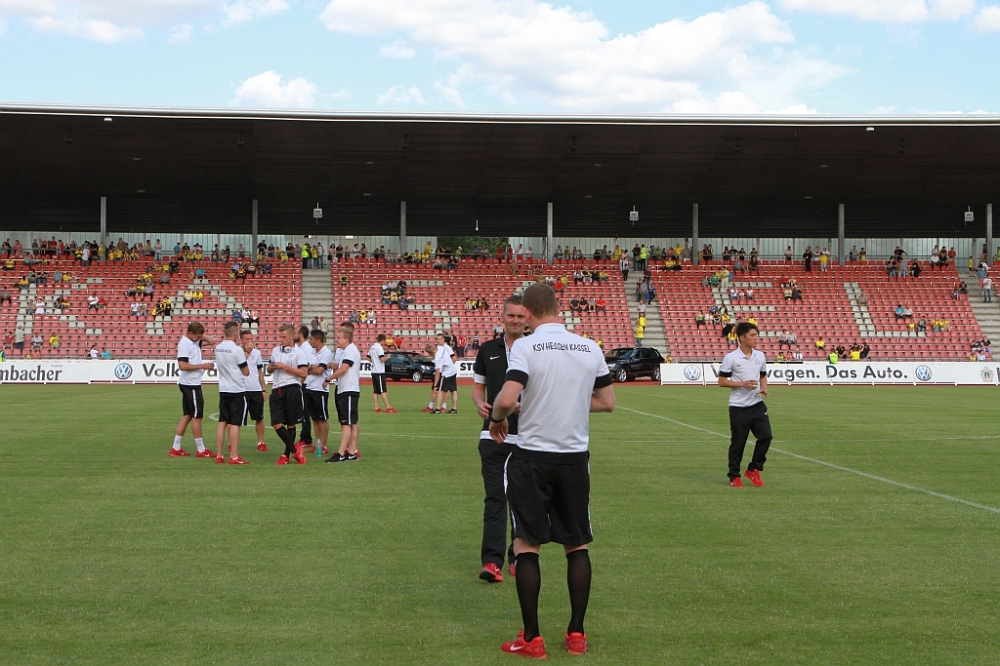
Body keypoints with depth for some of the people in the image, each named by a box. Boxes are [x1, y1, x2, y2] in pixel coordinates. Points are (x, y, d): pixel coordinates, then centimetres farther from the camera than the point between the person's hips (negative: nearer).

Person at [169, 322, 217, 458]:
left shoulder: (194, 341, 10)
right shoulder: (184, 344, -17)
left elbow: (211, 342, 18)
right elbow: (182, 365, -24)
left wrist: (200, 335, 3)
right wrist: (203, 366, -20)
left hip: (192, 384, 10)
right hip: (190, 384, -10)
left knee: (187, 415, 11)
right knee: (197, 416, -3)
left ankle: (176, 448, 14)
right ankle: (201, 450, 3)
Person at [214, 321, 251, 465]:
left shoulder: (218, 348, 6)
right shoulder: (237, 350, -14)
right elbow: (246, 372, -9)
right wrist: (245, 358, 7)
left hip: (223, 390, 6)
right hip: (237, 390, -6)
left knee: (222, 422, 9)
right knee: (235, 424, -5)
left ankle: (219, 455, 10)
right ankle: (234, 457, -5)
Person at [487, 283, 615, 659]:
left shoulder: (526, 347, -12)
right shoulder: (590, 349, 2)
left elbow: (506, 399, -23)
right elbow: (607, 402, 10)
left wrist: (497, 419, -2)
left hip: (532, 456, -4)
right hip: (575, 458, 4)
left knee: (526, 544, 4)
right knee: (578, 545, 13)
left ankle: (531, 639, 5)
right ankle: (576, 635, 16)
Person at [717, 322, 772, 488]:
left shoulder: (760, 356, 7)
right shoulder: (731, 358, -10)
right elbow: (722, 381, -7)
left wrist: (764, 389, -2)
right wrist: (743, 384, -19)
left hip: (757, 405, 5)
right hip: (738, 407, -5)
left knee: (765, 436, -5)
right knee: (738, 443, 1)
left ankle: (753, 470, 13)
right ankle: (734, 476, 16)